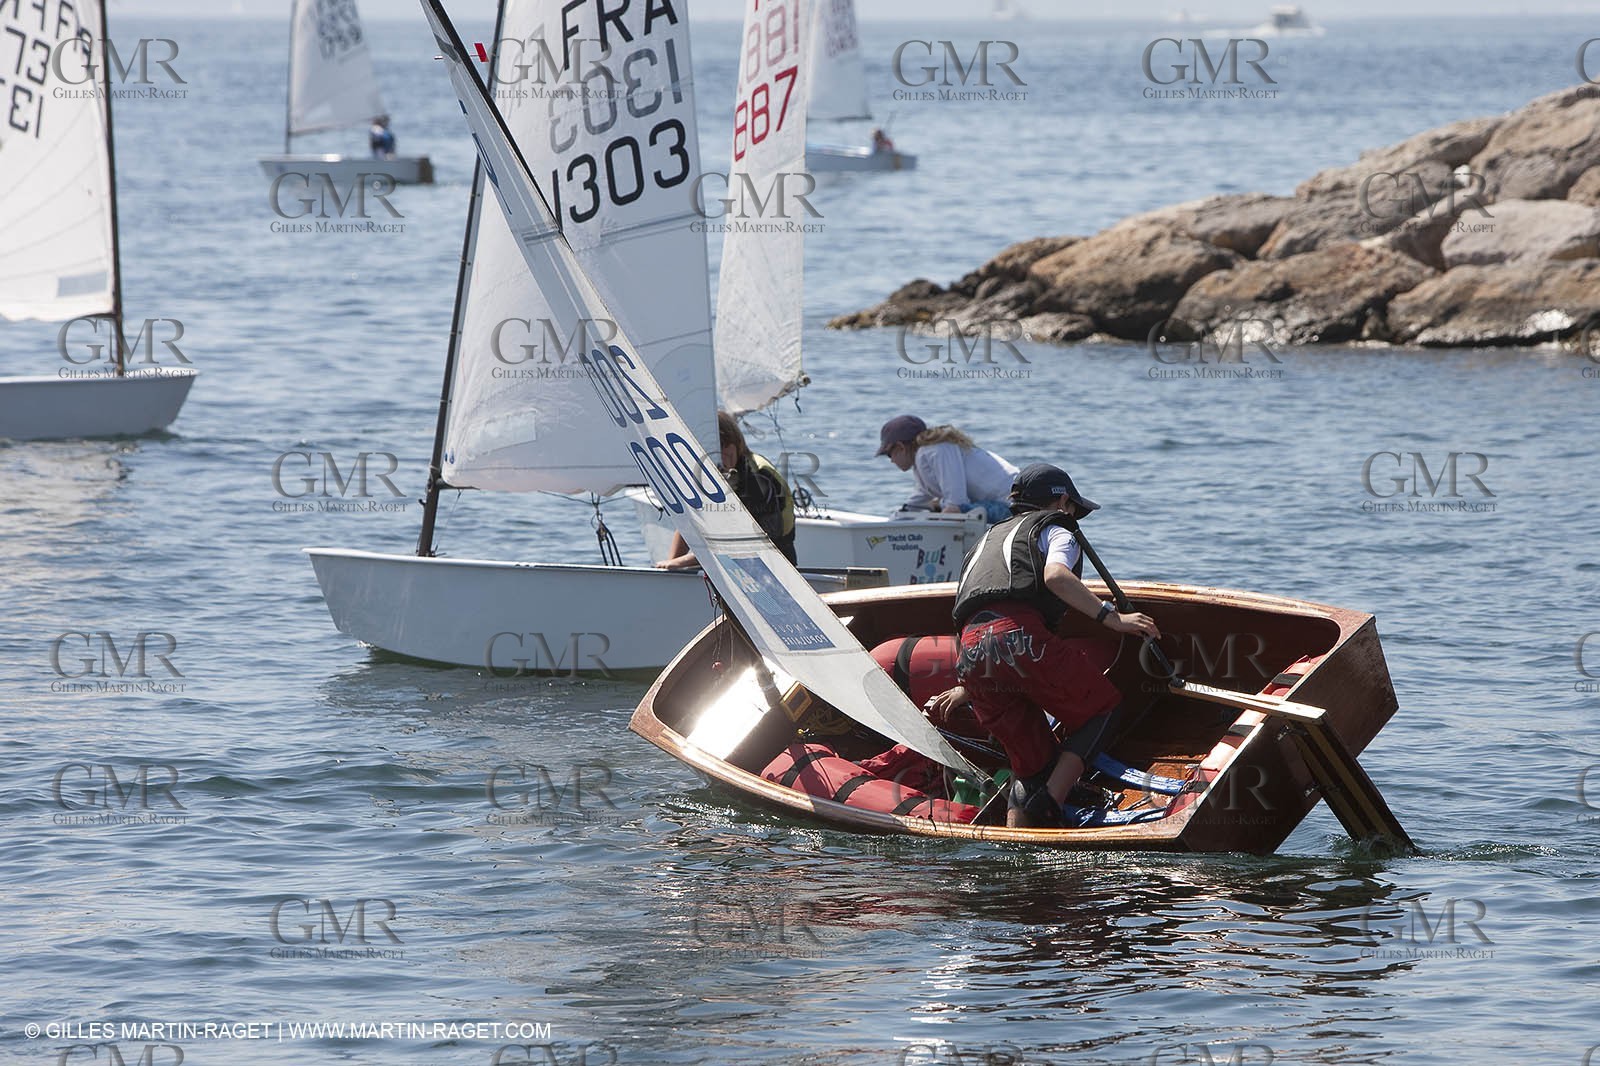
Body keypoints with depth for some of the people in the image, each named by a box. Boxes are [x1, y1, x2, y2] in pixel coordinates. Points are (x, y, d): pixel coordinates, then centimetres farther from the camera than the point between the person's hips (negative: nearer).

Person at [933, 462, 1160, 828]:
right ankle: (1049, 804, -7)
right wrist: (1111, 617, -7)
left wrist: (967, 688, 49)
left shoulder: (989, 538, 41)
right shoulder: (1056, 530, 19)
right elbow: (1055, 575, -6)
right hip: (1020, 636, -7)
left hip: (971, 657, 7)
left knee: (1033, 763, 17)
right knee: (1103, 708, 10)